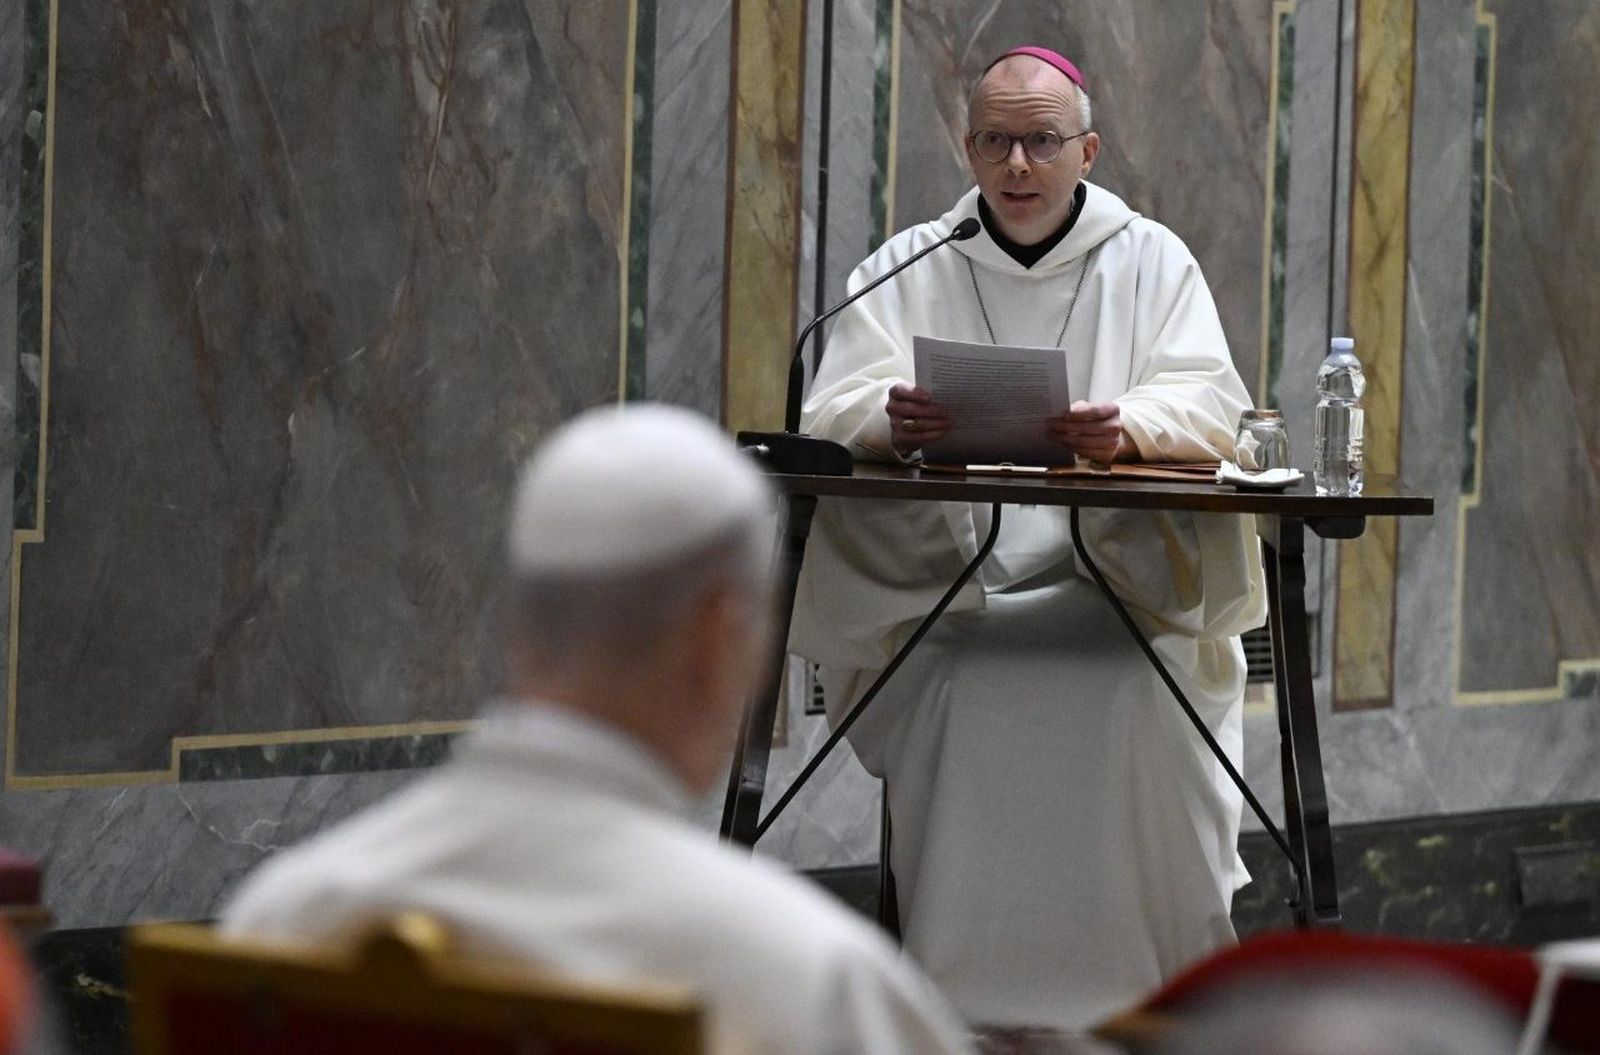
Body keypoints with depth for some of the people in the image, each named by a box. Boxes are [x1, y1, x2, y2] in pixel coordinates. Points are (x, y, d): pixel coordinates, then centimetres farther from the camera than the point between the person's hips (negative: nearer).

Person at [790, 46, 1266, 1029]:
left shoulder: (1153, 261, 13)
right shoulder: (908, 268, 13)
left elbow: (1209, 405, -1)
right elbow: (835, 411, 2)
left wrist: (1127, 429, -25)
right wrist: (895, 421, -24)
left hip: (1119, 577, 0)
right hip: (940, 578, 0)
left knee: (1138, 701, -30)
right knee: (961, 702, -31)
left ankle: (1147, 988, -16)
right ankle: (968, 994, -20)